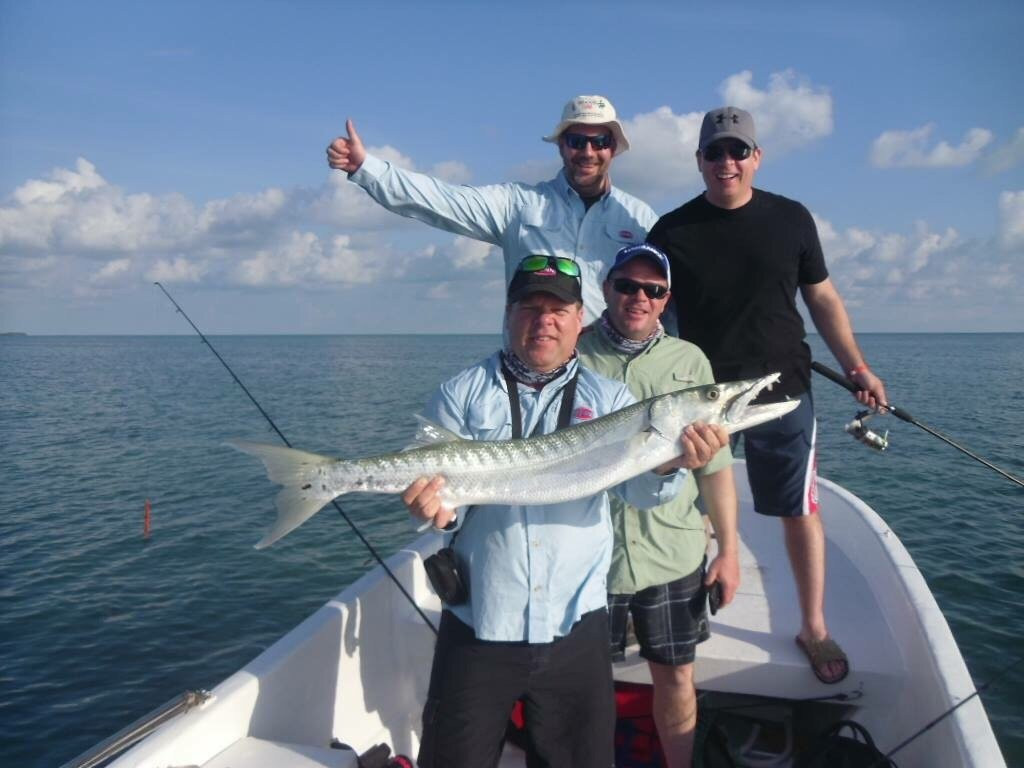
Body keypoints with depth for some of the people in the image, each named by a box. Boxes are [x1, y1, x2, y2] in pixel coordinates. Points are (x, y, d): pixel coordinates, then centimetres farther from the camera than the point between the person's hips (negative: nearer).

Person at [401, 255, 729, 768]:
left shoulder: (607, 398, 3)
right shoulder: (462, 393, 1)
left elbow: (638, 488, -9)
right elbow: (432, 486, -3)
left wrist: (670, 464, -32)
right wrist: (436, 506, -26)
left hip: (575, 629, 1)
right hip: (476, 628, -1)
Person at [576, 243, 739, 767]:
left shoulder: (690, 361, 4)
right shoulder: (573, 357, -3)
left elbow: (716, 465, 6)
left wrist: (728, 548, 5)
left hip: (673, 557, 2)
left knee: (676, 676, 15)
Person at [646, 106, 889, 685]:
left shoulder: (791, 219, 4)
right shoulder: (671, 231, 1)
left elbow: (823, 298, 10)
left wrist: (857, 367, 2)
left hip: (782, 390, 1)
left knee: (801, 510, 6)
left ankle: (815, 628, 22)